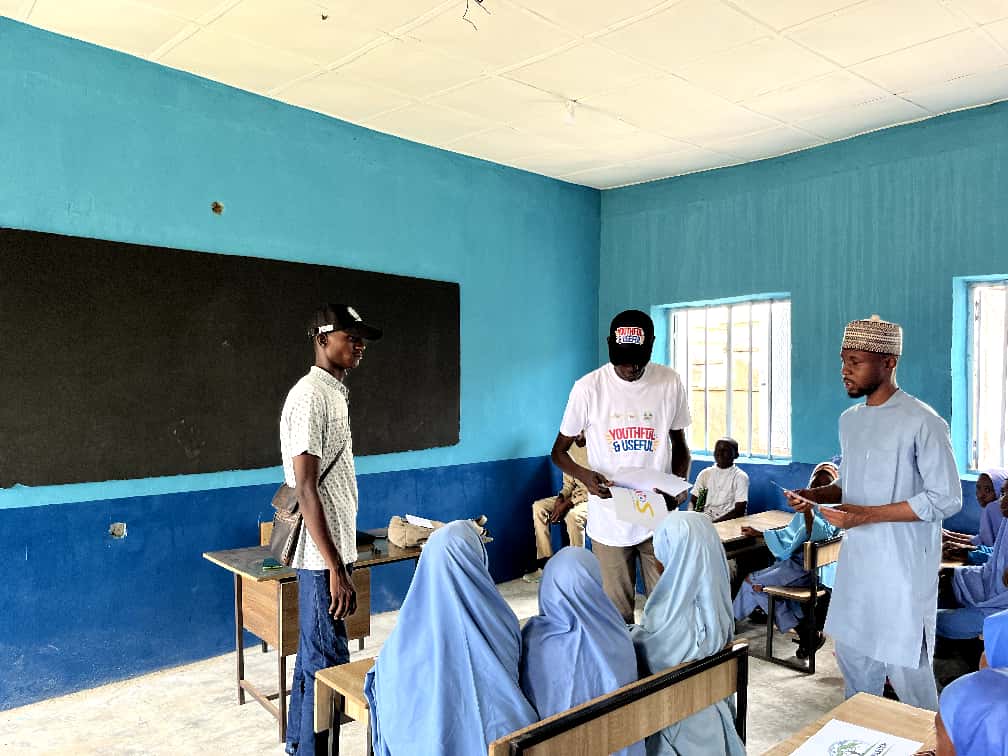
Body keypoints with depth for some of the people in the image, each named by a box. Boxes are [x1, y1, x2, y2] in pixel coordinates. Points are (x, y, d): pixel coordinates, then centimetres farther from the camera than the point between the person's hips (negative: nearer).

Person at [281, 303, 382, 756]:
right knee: (328, 665, -1)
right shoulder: (310, 396, -18)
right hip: (323, 554, -10)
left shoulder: (333, 392, 12)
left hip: (334, 547, 10)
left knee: (314, 654, 20)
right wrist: (336, 569, -23)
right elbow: (306, 490, -22)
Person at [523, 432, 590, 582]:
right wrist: (561, 498, -9)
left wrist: (568, 503, -26)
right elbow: (568, 482, 12)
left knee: (573, 515, -36)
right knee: (538, 506, -8)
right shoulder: (570, 448, 6)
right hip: (574, 495, 8)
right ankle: (545, 563, -9)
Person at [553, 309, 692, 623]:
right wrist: (584, 475, -18)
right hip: (609, 521, -1)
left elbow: (680, 446, 11)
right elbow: (559, 451, 2)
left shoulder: (670, 383, -1)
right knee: (617, 613, 7)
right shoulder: (588, 387, -6)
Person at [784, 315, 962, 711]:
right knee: (852, 656, 17)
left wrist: (867, 515, -20)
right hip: (856, 561, 7)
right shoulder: (849, 420, 9)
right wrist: (815, 495, 0)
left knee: (905, 667, 3)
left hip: (902, 569, -7)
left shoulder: (923, 422, -14)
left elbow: (947, 499, -15)